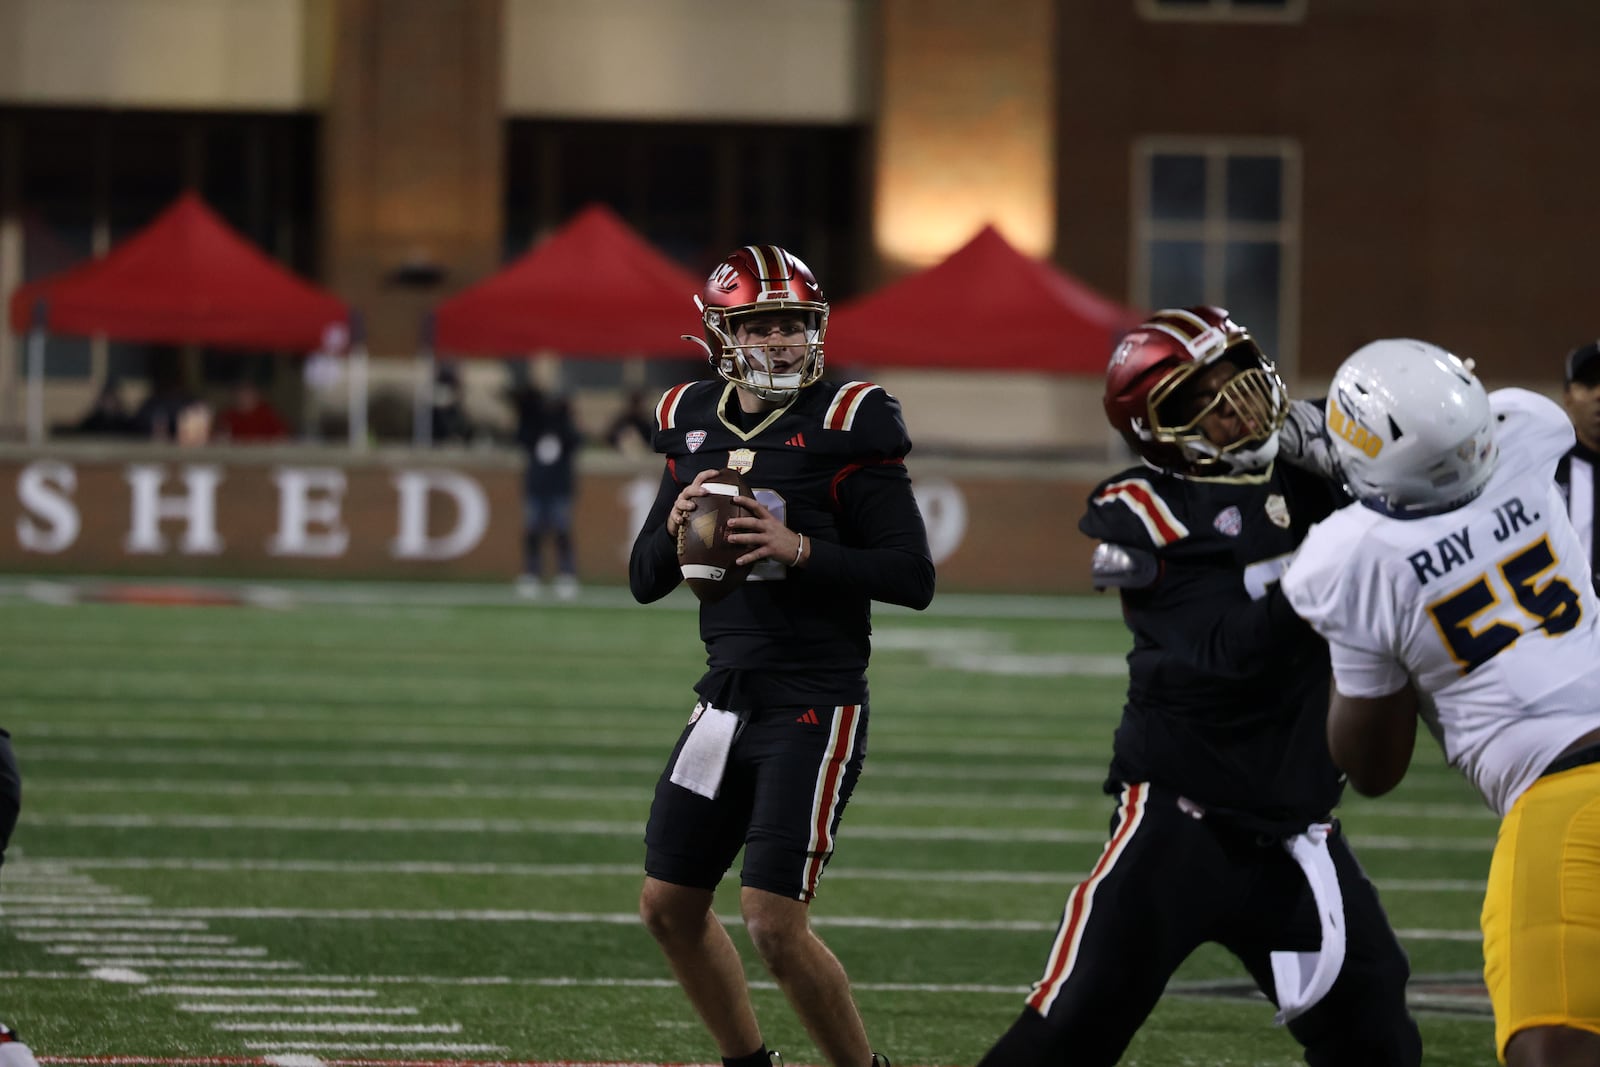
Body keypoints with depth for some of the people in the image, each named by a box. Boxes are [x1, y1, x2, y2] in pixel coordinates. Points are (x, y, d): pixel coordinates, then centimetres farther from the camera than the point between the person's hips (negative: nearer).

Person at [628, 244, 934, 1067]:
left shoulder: (845, 427, -10)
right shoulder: (693, 423, 7)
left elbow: (913, 578, -14)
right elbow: (644, 581, 12)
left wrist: (799, 550, -24)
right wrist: (674, 530, -10)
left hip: (814, 709, -7)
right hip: (727, 700, 7)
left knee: (775, 925, -12)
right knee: (670, 905, 12)